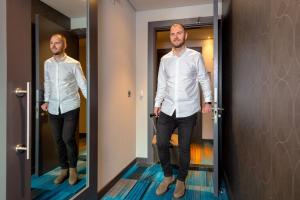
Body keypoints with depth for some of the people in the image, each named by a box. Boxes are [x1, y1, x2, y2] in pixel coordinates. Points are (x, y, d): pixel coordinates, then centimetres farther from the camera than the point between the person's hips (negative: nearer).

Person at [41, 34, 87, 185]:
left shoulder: (73, 64, -6)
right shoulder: (47, 64, 7)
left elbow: (83, 84, -5)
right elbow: (47, 83, 17)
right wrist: (46, 101, 10)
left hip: (70, 107, -4)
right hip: (53, 108, 4)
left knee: (68, 139, -7)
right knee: (58, 140, 10)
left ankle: (73, 168, 18)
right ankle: (63, 169, 28)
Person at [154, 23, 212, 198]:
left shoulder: (196, 56, 0)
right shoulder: (165, 59, 8)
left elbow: (204, 80, 3)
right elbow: (161, 83, 12)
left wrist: (208, 101, -4)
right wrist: (157, 103, 11)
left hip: (188, 111, -2)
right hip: (167, 109, 3)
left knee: (184, 148, 8)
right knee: (161, 144, 3)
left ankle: (181, 180, 31)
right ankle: (168, 176, 29)